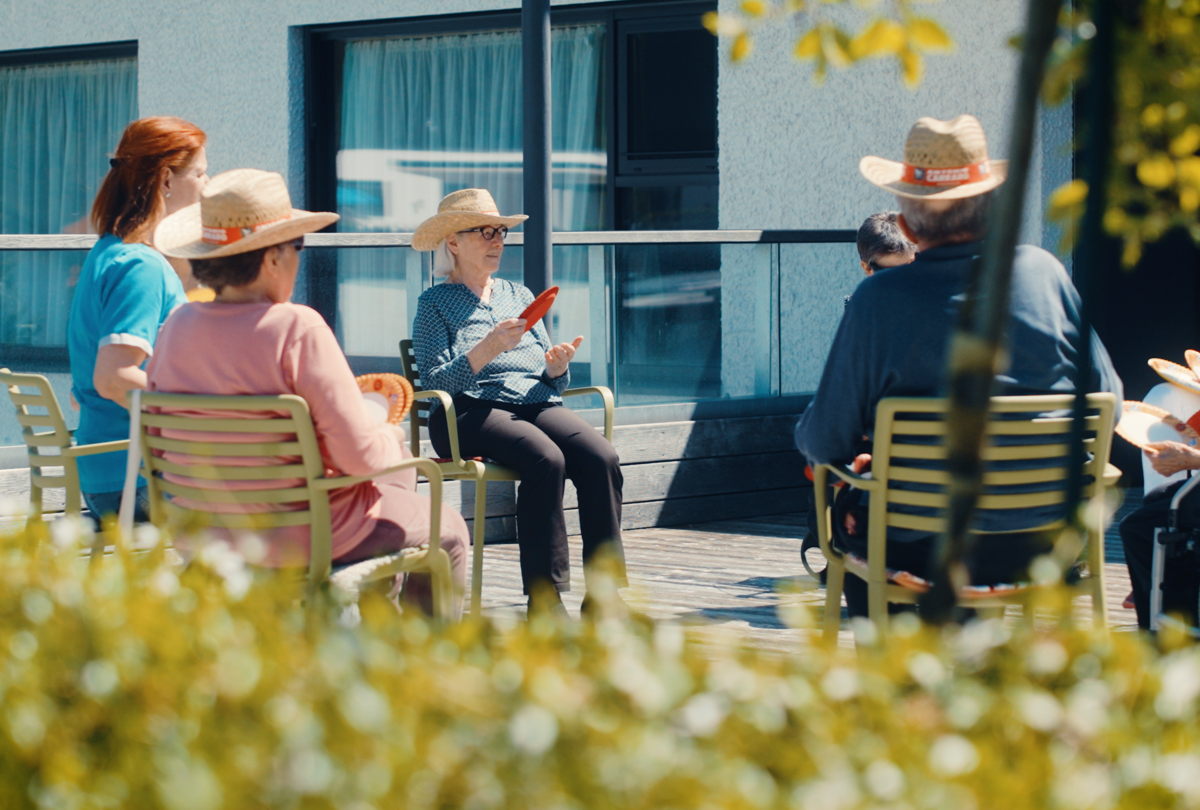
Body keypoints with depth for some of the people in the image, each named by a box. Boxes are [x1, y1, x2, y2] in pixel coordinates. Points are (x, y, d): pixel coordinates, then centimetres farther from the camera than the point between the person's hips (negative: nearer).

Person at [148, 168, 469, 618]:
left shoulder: (177, 326, -3)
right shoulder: (297, 329, -22)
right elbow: (360, 456, -23)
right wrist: (391, 436, 0)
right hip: (297, 540, -7)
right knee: (446, 529, 21)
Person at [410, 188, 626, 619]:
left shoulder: (519, 296, 25)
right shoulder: (435, 303, 9)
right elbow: (435, 381, -7)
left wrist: (557, 366, -1)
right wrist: (487, 350, -20)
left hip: (537, 405, 5)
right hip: (472, 412, -5)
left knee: (601, 459, -26)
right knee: (546, 459, -35)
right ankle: (544, 599, -33)